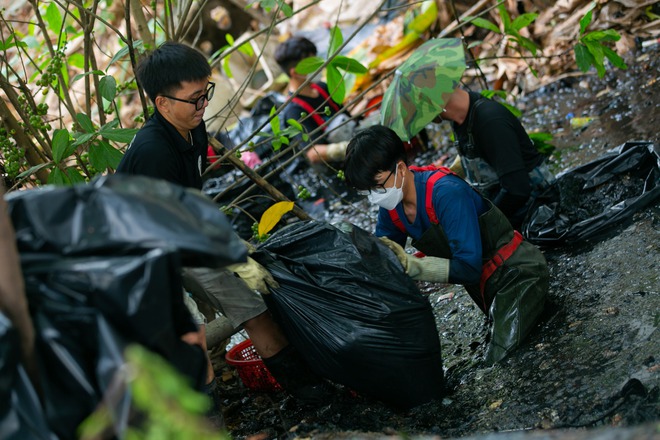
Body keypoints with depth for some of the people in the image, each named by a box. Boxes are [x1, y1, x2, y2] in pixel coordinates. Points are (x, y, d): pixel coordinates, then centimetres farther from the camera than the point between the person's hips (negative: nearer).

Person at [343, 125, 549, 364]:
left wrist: (410, 265, -38)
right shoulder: (391, 204, -5)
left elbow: (470, 268, -31)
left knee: (499, 362, -22)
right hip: (484, 286, 8)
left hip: (519, 272, -8)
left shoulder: (446, 193, -29)